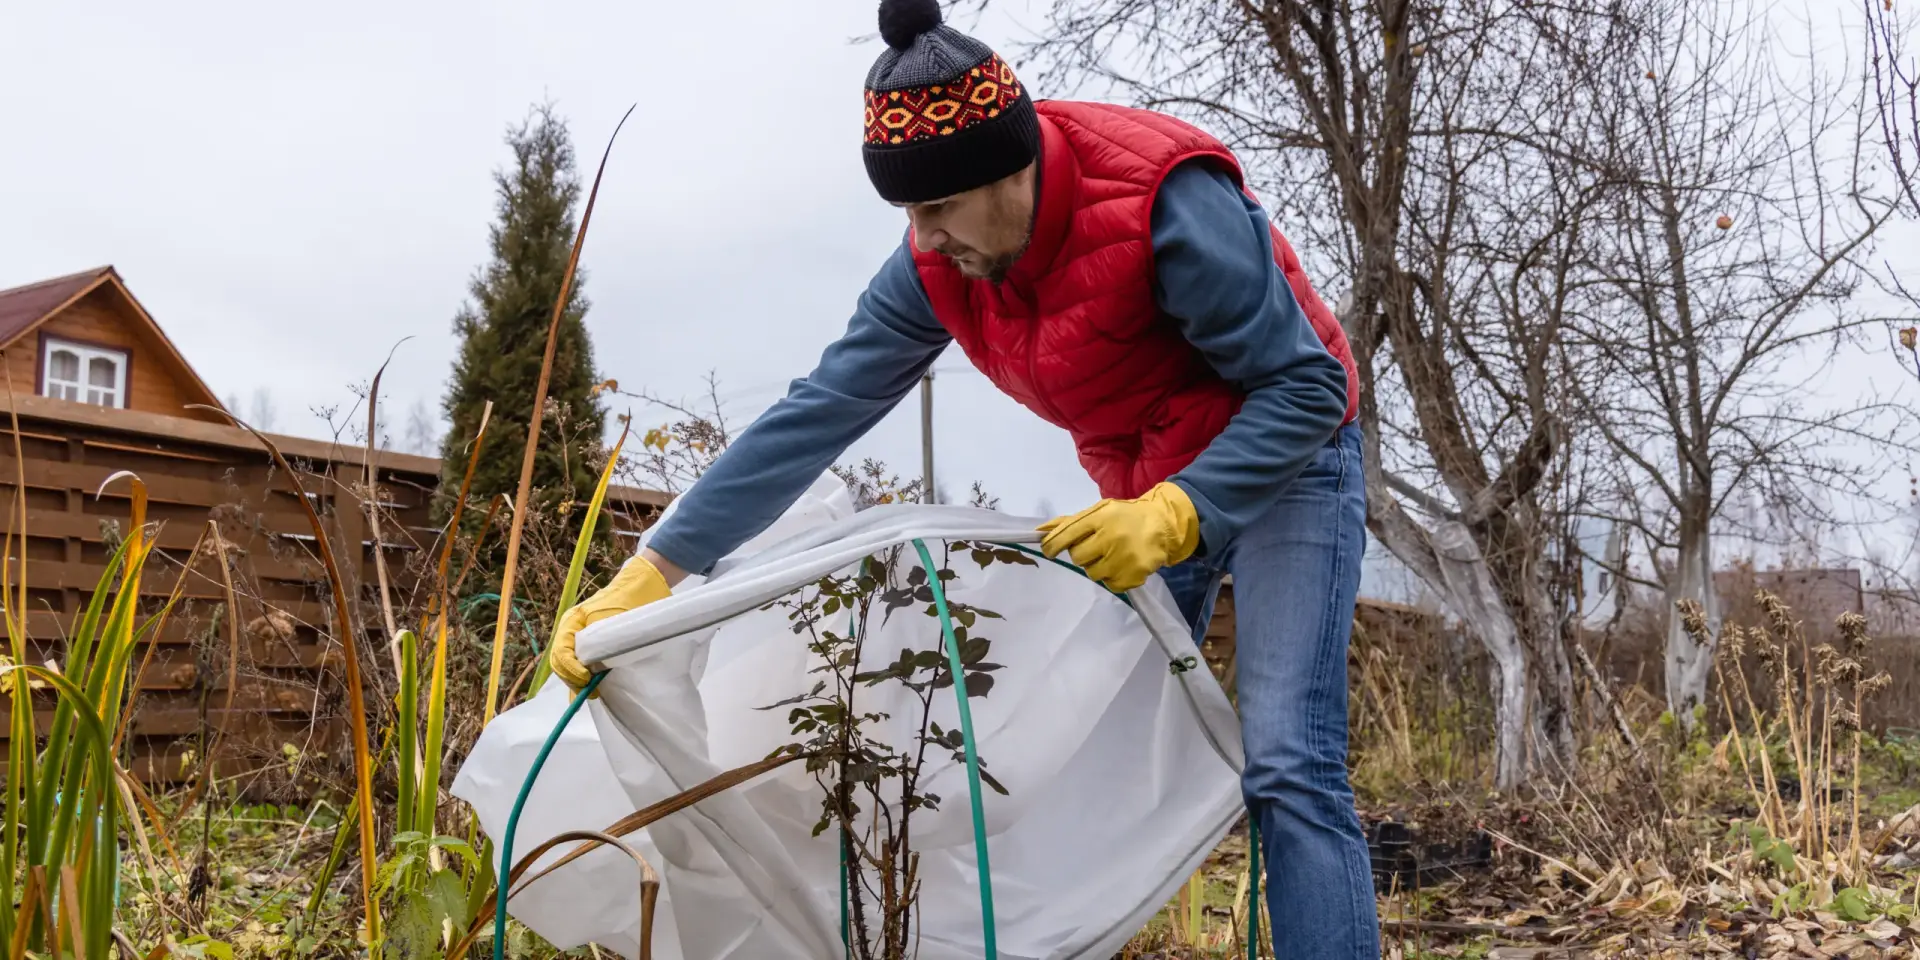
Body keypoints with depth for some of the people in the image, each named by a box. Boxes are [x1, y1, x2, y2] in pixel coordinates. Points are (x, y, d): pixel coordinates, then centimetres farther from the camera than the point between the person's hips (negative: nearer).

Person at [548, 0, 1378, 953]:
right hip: (1149, 492, 6)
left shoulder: (1165, 203, -31)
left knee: (1288, 768, -17)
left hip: (1284, 462, -6)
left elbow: (1307, 386, -25)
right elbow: (816, 415, -12)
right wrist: (654, 570, -16)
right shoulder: (939, 265, -13)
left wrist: (1177, 512, -39)